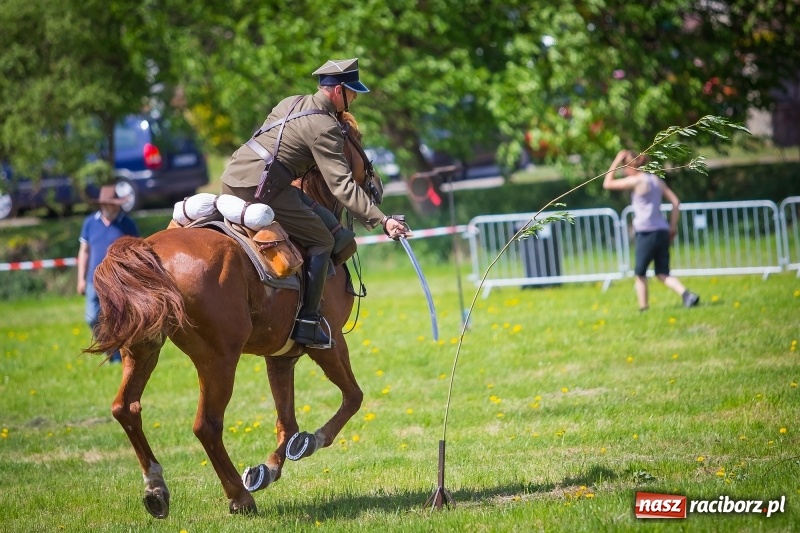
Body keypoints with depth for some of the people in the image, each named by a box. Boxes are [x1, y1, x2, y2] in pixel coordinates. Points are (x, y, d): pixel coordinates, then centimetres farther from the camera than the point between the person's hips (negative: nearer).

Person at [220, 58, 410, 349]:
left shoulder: (291, 103, 17)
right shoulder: (325, 127, -10)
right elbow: (342, 185, -16)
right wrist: (382, 220, -18)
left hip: (232, 177, 9)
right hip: (259, 188, -9)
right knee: (321, 241, 1)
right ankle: (307, 323, -3)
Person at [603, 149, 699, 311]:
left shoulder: (635, 181, -8)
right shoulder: (657, 180, 13)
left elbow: (607, 184, -2)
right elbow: (675, 202, 12)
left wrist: (616, 162, 3)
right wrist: (673, 226, 15)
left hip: (646, 232, -7)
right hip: (662, 231, 7)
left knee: (640, 273, 7)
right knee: (663, 273, 6)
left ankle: (643, 308, 5)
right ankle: (686, 294, -15)